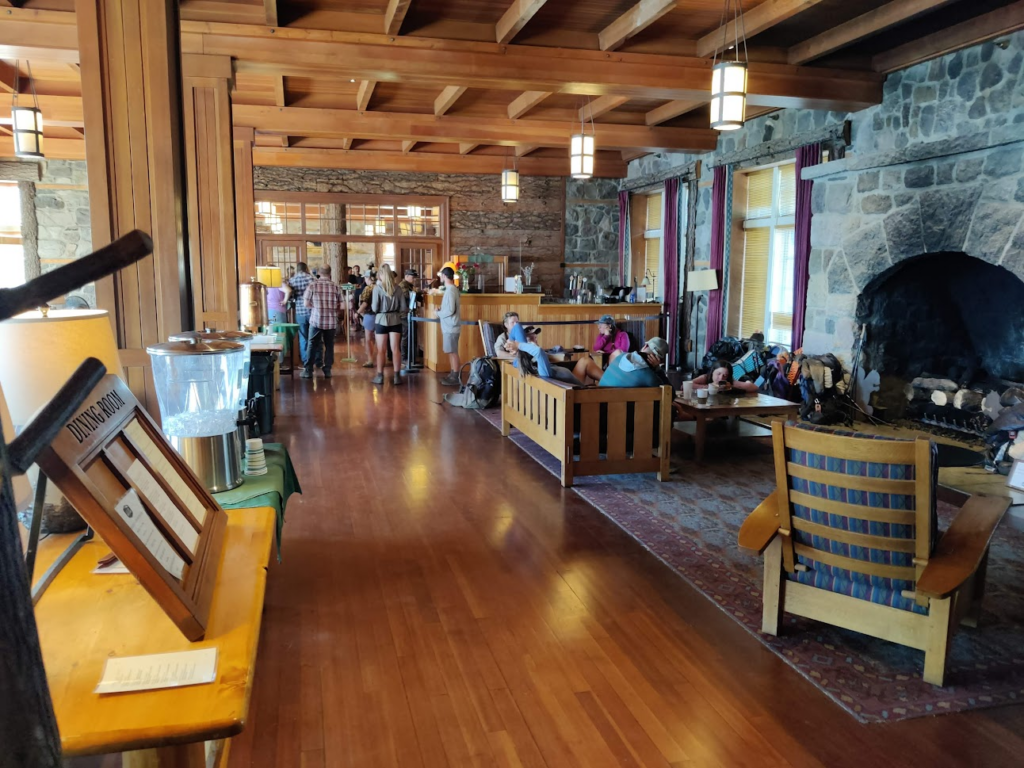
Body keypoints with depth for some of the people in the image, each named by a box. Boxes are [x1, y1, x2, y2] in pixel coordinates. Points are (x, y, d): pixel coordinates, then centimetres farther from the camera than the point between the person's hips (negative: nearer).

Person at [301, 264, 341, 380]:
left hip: (316, 320, -1)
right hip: (331, 322, 1)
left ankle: (308, 371, 10)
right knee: (329, 346, 10)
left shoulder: (312, 285, -5)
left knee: (312, 345, 8)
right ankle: (327, 370, 13)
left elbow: (306, 303, -2)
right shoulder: (336, 287, -3)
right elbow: (341, 306, 0)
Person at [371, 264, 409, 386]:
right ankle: (397, 376, 7)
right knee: (395, 349, 5)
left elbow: (375, 308, -11)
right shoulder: (398, 288, 0)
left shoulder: (377, 288, -8)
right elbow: (404, 308, 0)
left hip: (381, 320, -2)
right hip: (395, 320, 2)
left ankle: (380, 376, 12)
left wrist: (372, 307, 11)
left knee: (381, 350, 6)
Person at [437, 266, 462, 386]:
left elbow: (450, 310, -23)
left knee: (453, 352, -4)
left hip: (450, 327, -10)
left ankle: (456, 378, 1)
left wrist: (438, 313, -9)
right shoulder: (453, 289, 12)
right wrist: (441, 310, 9)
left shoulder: (450, 291, -19)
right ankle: (453, 375, 22)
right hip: (449, 326, 10)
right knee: (451, 352, 15)